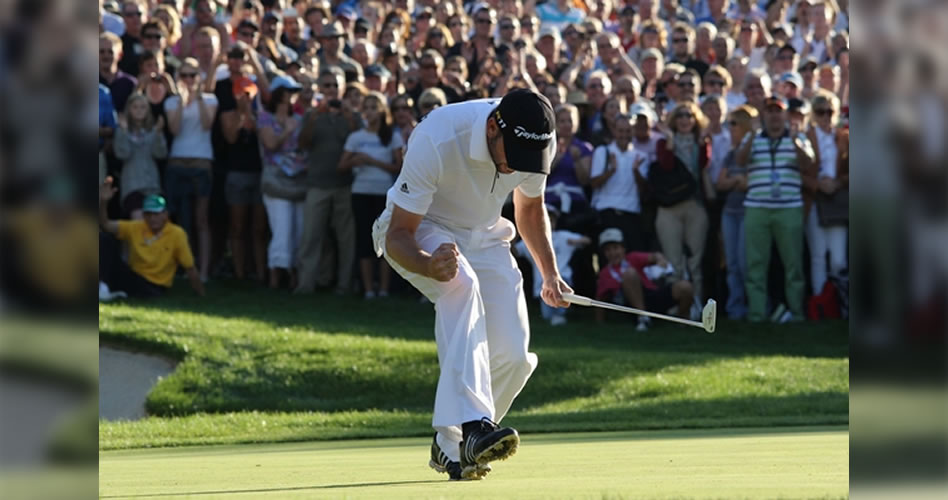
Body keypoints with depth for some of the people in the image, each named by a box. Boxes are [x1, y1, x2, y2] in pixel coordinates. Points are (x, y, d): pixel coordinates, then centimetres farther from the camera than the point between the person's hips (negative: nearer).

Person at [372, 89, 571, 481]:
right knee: (461, 282, -38)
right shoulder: (435, 140, -35)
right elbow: (397, 235, -30)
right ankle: (473, 424, -49)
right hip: (420, 233, -5)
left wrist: (550, 273, 1)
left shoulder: (538, 142, -17)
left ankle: (449, 445, 12)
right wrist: (429, 265, -50)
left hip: (484, 237, 5)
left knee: (514, 354, -12)